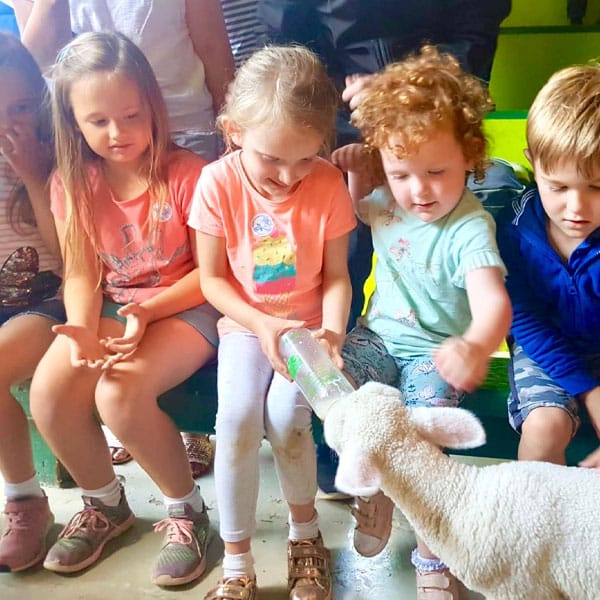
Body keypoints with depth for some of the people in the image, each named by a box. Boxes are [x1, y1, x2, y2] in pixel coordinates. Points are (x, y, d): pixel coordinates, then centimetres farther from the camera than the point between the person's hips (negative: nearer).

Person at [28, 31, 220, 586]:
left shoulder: (186, 175, -12)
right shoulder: (73, 185, 1)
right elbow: (82, 276, -1)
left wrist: (147, 312, -22)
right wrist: (81, 331, -22)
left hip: (184, 307, -4)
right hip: (109, 309, 5)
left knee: (120, 394, -30)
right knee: (49, 393, -19)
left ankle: (187, 509, -1)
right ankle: (105, 503, 12)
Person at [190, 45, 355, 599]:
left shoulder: (328, 184, -12)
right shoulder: (218, 183, -12)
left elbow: (336, 277, -4)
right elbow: (212, 278, -5)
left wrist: (332, 330, -22)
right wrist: (264, 325, -18)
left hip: (309, 322, 0)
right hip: (245, 323, 1)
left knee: (286, 411, -24)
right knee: (237, 415, -23)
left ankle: (305, 530, 9)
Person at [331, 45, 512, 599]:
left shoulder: (471, 228, -22)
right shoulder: (384, 200, -3)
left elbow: (493, 299, -38)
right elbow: (346, 206, 21)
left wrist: (477, 345, -61)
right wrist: (352, 172, -1)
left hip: (435, 350, -5)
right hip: (379, 333, 5)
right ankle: (373, 488, 10)